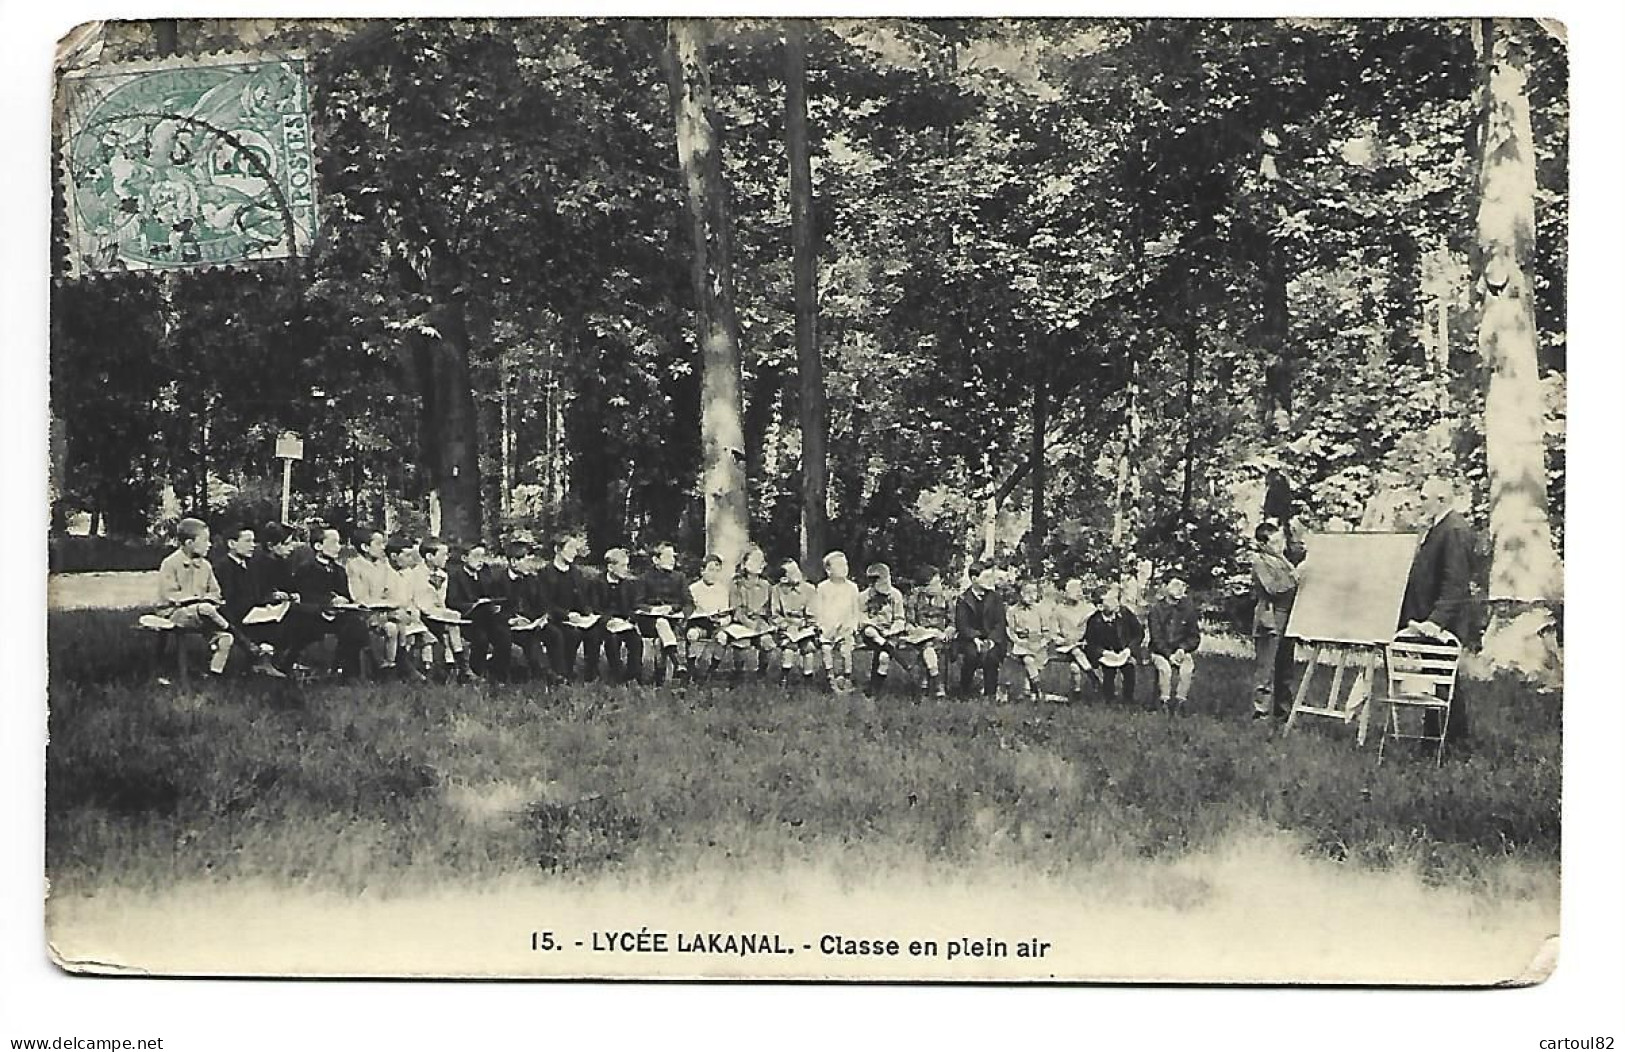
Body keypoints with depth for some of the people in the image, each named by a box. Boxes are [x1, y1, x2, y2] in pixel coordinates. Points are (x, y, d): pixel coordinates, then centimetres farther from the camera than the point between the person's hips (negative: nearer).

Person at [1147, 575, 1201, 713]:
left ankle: (1181, 700, -24)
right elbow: (1156, 637, -6)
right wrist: (1169, 655, -19)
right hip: (1161, 651, -1)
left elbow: (1195, 636, 7)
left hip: (1183, 651, 1)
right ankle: (1165, 701, -25)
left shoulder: (1188, 608, 5)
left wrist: (1182, 650, -11)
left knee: (1187, 668, -30)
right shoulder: (1156, 608, -1)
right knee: (1164, 667, -32)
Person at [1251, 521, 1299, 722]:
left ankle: (1282, 709, 21)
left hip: (1286, 620, 8)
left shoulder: (1284, 559, 16)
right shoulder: (1260, 561, -8)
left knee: (1284, 668, 13)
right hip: (1269, 620, -8)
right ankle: (1261, 713, -5)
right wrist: (1295, 576, -16)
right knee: (1265, 667, -7)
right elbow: (1274, 588, -18)